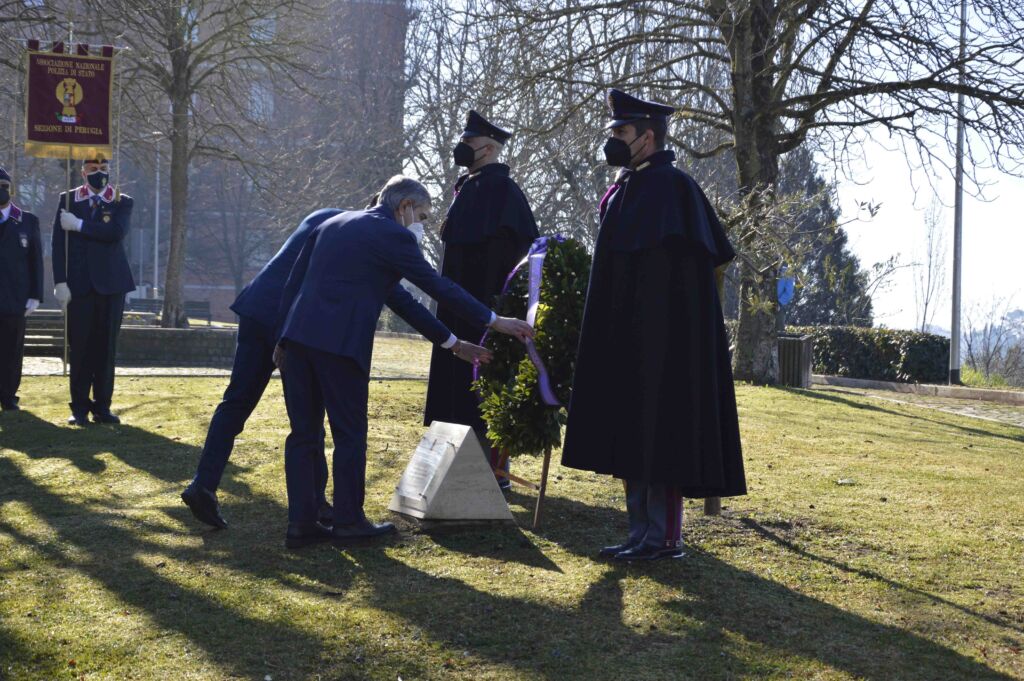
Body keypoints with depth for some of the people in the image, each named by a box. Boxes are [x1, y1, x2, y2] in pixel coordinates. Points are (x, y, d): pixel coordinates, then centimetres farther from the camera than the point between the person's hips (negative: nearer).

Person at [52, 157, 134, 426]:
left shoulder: (122, 202, 6)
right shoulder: (68, 199, 7)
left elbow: (116, 232, -14)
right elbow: (59, 242, 1)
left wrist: (79, 225, -13)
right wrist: (60, 282, -7)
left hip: (111, 285, 0)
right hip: (79, 285, 0)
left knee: (106, 348, 3)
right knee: (80, 348, 0)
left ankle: (102, 406, 10)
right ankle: (79, 408, 7)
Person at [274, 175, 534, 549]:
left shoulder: (332, 224, 21)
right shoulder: (393, 236, -2)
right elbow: (437, 286, 1)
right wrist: (493, 321, 10)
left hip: (298, 336, 7)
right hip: (339, 343, -7)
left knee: (303, 432, 11)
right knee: (349, 434, 6)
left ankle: (301, 523, 12)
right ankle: (348, 521, 15)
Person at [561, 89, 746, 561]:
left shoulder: (669, 187, -13)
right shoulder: (629, 188, 16)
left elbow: (672, 272, -19)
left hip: (658, 343, -10)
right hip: (628, 345, 10)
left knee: (656, 435, -6)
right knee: (633, 438, 12)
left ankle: (664, 538, 1)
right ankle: (643, 534, 18)